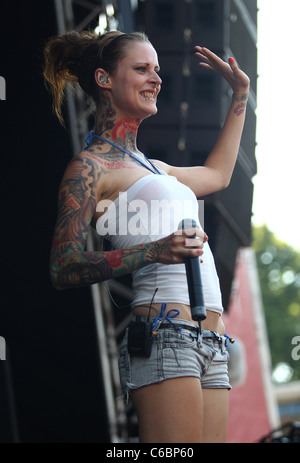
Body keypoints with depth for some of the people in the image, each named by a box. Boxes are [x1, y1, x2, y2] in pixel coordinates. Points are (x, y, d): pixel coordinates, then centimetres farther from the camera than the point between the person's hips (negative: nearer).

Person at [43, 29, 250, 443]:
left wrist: (241, 94, 49)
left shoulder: (149, 167, 27)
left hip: (211, 346, 8)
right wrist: (155, 251, -20)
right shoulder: (90, 166, 1)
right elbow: (64, 269, -8)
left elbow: (216, 174, 46)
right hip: (163, 335, -8)